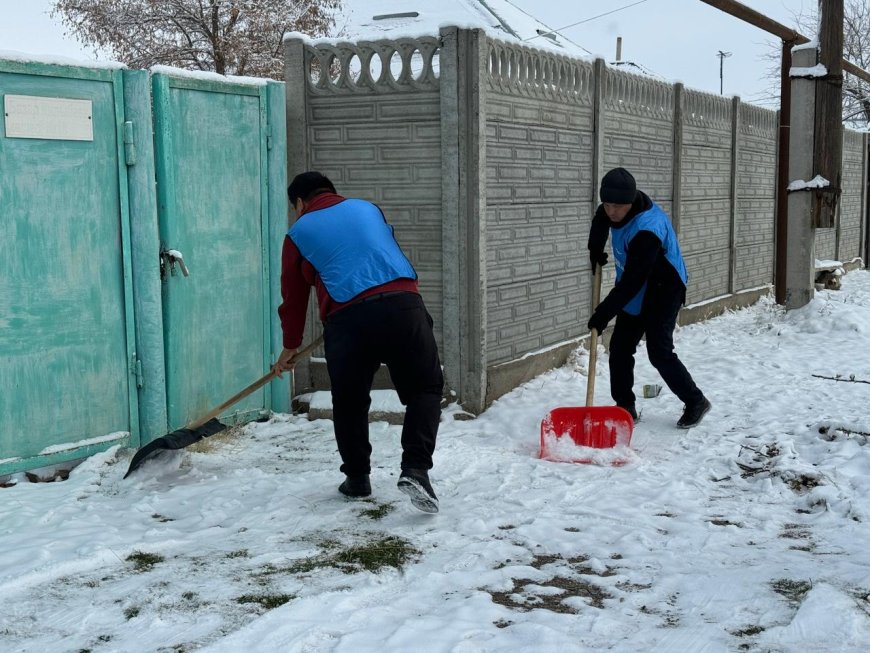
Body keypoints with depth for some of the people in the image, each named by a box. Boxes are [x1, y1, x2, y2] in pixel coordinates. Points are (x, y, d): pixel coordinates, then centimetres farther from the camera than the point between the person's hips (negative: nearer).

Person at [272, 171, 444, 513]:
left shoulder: (299, 233, 16)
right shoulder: (367, 209, 26)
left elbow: (293, 296, 21)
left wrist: (290, 348, 33)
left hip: (348, 318, -2)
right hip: (403, 304, 2)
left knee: (349, 403, 17)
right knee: (424, 389, 11)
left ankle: (357, 478, 25)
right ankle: (416, 469, -4)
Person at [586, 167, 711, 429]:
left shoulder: (647, 229, -35)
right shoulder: (614, 209, -9)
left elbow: (632, 280, -35)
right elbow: (600, 219, 20)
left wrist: (604, 313, -32)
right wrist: (595, 251, 11)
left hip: (662, 292, -8)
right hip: (635, 292, 8)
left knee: (659, 351, -11)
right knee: (619, 348, 4)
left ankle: (696, 402, 6)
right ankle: (624, 407, 13)